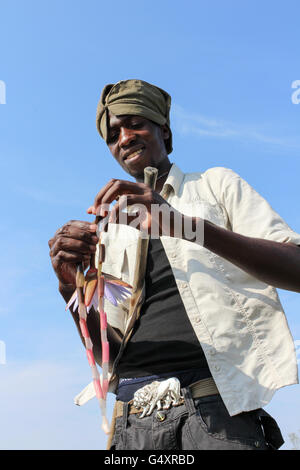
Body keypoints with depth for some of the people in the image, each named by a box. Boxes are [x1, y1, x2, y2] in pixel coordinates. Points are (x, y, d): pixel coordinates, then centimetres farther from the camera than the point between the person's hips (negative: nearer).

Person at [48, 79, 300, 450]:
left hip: (216, 406, -3)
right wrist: (70, 289, -6)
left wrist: (187, 225, -20)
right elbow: (108, 353, 14)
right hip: (134, 416, 4)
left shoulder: (215, 183, 11)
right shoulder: (112, 233, 20)